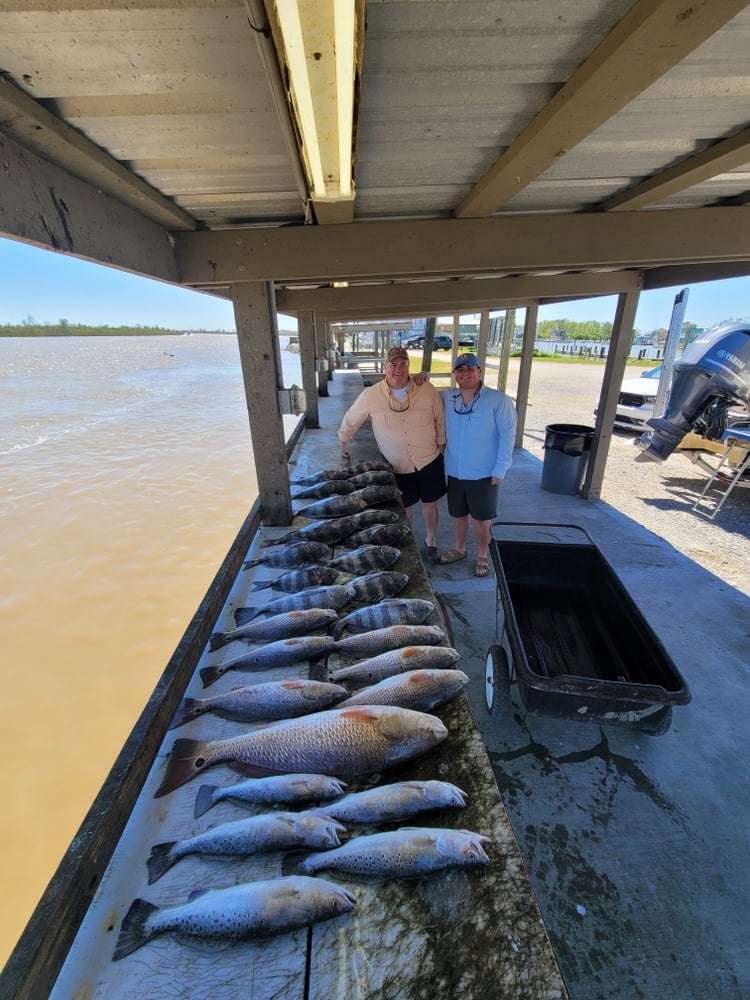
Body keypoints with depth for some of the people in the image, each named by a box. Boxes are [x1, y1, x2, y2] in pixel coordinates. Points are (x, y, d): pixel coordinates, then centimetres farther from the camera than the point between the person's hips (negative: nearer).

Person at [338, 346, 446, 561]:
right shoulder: (371, 395, -15)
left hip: (430, 462, 1)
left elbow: (440, 421, 0)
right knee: (405, 508, 15)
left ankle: (431, 543, 39)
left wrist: (441, 447, 5)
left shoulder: (427, 390, -13)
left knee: (430, 504, 15)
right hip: (398, 467, -1)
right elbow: (350, 420, 1)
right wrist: (343, 443, 12)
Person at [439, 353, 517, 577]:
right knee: (458, 514, 19)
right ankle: (459, 549, 41)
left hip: (484, 473, -4)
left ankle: (482, 556, 31)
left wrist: (500, 470, -13)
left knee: (481, 518, 10)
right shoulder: (447, 398, 0)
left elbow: (507, 436, -11)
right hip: (454, 471, 4)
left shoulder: (499, 401, -13)